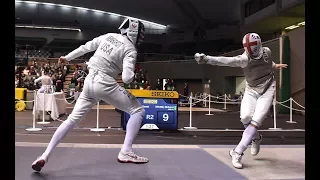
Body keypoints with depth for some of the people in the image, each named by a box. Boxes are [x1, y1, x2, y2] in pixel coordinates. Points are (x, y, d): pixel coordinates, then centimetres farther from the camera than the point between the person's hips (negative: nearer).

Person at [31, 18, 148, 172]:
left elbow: (85, 47, 21)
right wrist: (132, 74, 6)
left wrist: (67, 57, 33)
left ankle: (45, 156, 9)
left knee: (73, 119, 14)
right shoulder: (130, 49, -6)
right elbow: (127, 78, -18)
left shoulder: (109, 36, 12)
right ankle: (125, 152, -9)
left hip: (89, 82, 6)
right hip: (105, 84, -6)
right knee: (138, 111, 3)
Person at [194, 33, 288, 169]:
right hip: (251, 90, 0)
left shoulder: (267, 52, -8)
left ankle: (237, 153, -11)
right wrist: (206, 58, -53)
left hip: (267, 90, 1)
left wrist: (273, 66, 39)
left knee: (255, 122, -14)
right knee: (245, 117, -18)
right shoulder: (244, 59, -18)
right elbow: (226, 60, -36)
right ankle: (256, 138, 17)